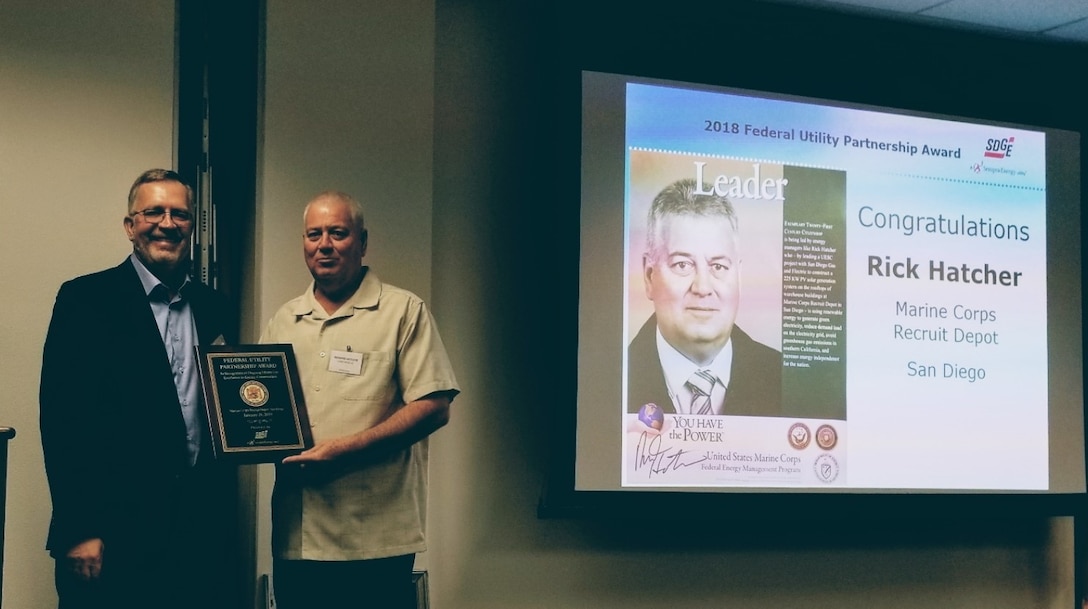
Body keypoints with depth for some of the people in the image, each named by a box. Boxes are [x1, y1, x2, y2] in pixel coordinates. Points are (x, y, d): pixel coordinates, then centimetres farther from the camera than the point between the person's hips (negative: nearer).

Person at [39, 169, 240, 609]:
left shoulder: (212, 308, 13)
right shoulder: (85, 299, -3)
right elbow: (61, 418, -9)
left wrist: (226, 519, 3)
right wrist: (79, 531, -13)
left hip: (203, 535, 5)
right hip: (114, 538, -4)